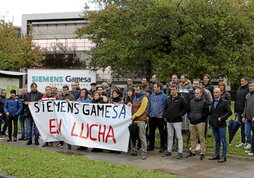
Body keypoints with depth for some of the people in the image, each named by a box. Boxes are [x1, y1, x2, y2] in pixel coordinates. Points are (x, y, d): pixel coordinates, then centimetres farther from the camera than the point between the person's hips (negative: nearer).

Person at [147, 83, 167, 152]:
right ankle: (151, 146, 21)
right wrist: (148, 115, 10)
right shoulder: (152, 96, 12)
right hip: (152, 117, 6)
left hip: (159, 117, -5)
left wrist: (162, 115, -12)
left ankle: (162, 146, 12)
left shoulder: (164, 96, -5)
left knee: (162, 132, 3)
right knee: (151, 132, 11)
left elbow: (165, 106, -7)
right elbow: (149, 106, 14)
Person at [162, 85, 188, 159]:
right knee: (170, 137, 13)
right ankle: (169, 151, 22)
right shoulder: (168, 99, 12)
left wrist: (180, 114, -11)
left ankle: (180, 152, 1)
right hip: (169, 121, 6)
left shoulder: (181, 99, -6)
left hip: (177, 121, -6)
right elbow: (166, 107, 24)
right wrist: (166, 114, 10)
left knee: (179, 137, -2)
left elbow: (186, 108, -6)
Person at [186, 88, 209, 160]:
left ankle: (202, 153, 3)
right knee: (193, 138, 10)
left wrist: (201, 117, -12)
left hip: (200, 122, -5)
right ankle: (193, 152, 20)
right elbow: (188, 110, 23)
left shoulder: (204, 102, -1)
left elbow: (207, 112, -4)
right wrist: (189, 116, 8)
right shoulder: (191, 101, 15)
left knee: (202, 138, -2)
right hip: (192, 122, 5)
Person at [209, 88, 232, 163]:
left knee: (223, 140, -1)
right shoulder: (213, 102, 15)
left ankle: (224, 156, 3)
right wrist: (211, 119, 12)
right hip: (214, 125, 6)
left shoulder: (225, 102, -6)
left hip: (221, 124, -6)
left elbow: (229, 112, -11)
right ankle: (217, 155, 21)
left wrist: (222, 118, -18)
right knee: (217, 140, 14)